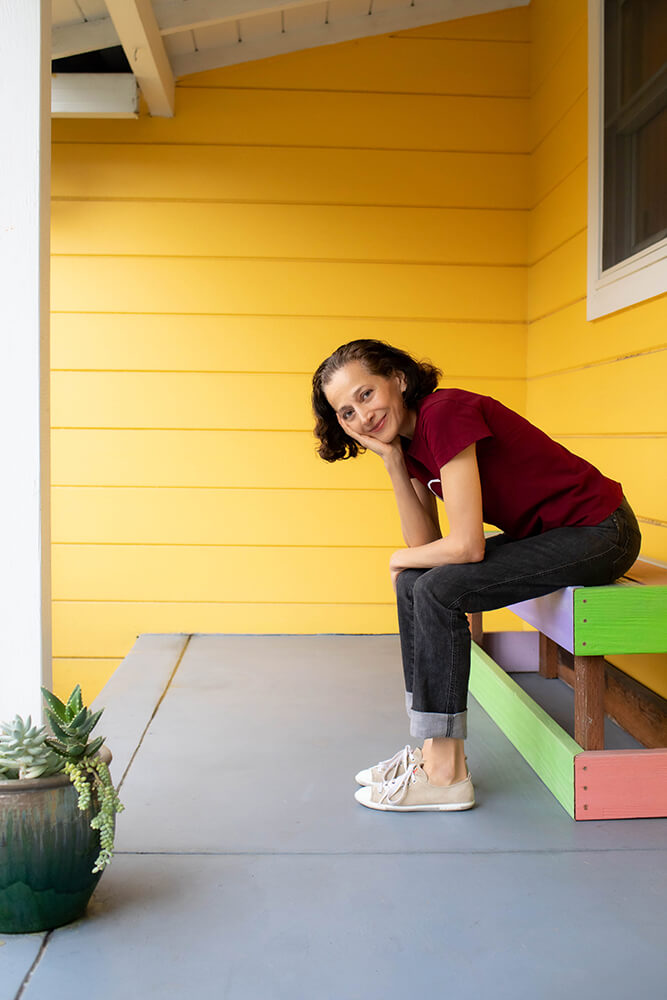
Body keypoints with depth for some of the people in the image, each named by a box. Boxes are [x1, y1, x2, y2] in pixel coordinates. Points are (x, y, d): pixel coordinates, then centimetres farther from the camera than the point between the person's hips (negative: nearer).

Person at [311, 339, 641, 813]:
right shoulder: (410, 438, 5)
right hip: (548, 533, 9)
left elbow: (467, 546, -24)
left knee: (439, 589, -20)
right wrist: (393, 462, -7)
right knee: (414, 584, 2)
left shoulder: (445, 414, -22)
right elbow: (426, 544, 1)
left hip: (599, 533, -9)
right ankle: (435, 749, 8)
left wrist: (402, 559, -5)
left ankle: (446, 775, -10)